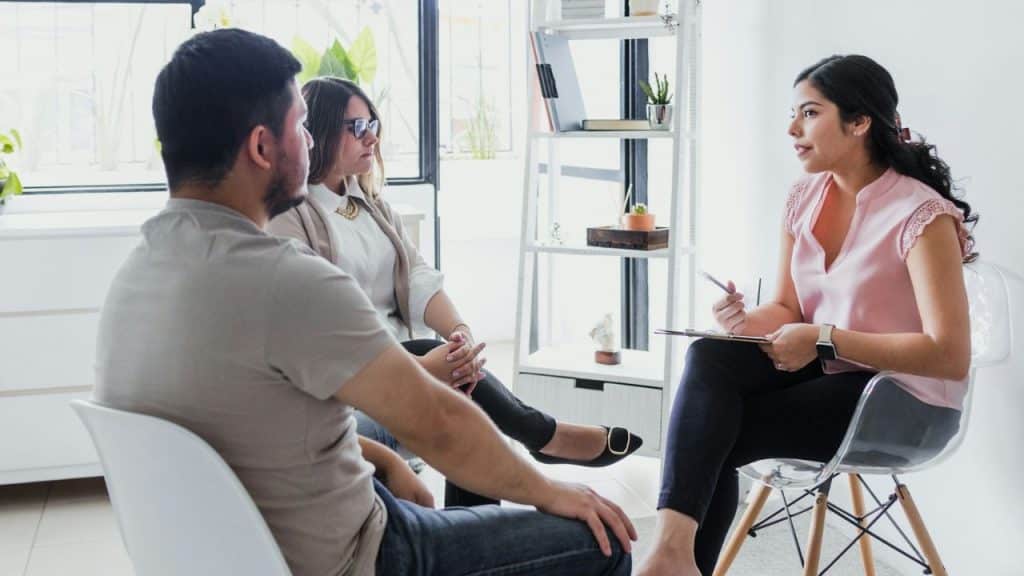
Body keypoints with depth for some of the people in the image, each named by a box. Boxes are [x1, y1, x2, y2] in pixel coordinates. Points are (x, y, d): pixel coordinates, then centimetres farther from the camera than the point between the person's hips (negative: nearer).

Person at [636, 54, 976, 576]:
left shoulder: (921, 215, -19)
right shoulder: (804, 198, 3)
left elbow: (951, 356, -22)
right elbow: (788, 311, 9)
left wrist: (826, 338, -24)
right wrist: (747, 321, -15)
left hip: (904, 397, -6)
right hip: (826, 369, 6)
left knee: (713, 434, -22)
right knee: (709, 357, -24)